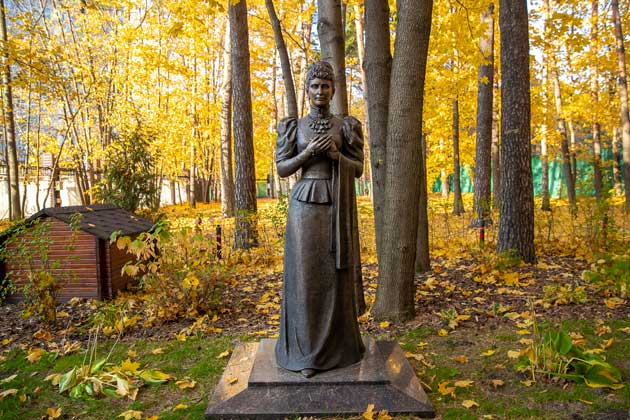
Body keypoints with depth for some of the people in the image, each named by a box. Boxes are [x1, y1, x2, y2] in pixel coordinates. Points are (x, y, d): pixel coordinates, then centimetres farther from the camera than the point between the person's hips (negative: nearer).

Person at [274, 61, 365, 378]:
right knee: (305, 275, -3)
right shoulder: (293, 126, 9)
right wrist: (309, 151, -13)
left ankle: (336, 343, 20)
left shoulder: (345, 126, 10)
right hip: (305, 206, 0)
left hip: (337, 207, 1)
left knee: (336, 274, 3)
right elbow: (282, 168, 3)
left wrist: (336, 154, -14)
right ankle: (306, 350, 8)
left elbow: (358, 169, 6)